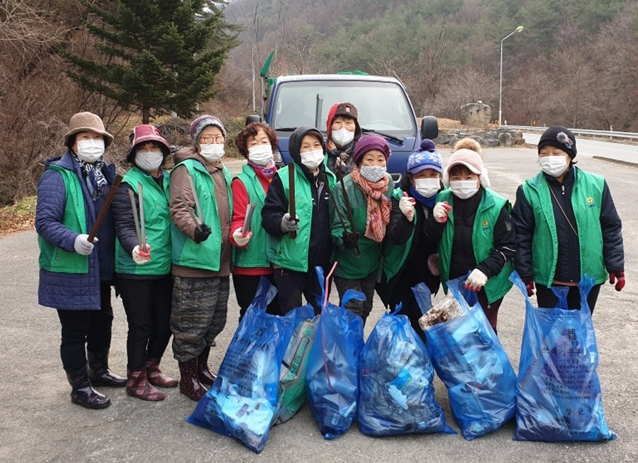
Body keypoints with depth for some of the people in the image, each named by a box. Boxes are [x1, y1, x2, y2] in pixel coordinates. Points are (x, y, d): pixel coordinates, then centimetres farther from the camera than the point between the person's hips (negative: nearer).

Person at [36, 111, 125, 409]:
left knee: (102, 321, 22)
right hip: (70, 272, -7)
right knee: (75, 332, 5)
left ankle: (99, 370, 42)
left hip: (101, 269, 7)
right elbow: (45, 222, -19)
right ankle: (80, 387, 20)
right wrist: (73, 240, -34)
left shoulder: (105, 174, 9)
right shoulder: (57, 176, -13)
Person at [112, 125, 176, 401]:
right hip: (136, 270, -6)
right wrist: (135, 248, -37)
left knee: (165, 324, 16)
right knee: (141, 326, 4)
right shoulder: (128, 184, -11)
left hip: (165, 267, 7)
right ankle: (136, 380, 23)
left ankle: (152, 370, 38)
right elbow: (125, 227, -19)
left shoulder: (169, 180, 9)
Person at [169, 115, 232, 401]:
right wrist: (194, 229, -35)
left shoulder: (225, 174, 19)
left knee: (215, 321, 17)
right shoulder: (186, 169, -6)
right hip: (194, 261, -8)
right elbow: (179, 208, -19)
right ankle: (187, 379, 12)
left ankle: (201, 367, 35)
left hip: (221, 262, 8)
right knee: (192, 323, -3)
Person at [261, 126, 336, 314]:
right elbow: (269, 215, -12)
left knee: (320, 315, 18)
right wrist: (281, 223, -32)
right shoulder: (284, 177, -7)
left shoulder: (330, 178, 9)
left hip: (322, 263, 5)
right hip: (290, 262, -5)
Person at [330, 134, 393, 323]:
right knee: (352, 313, -1)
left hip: (372, 262, 6)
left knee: (365, 310, 20)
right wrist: (344, 238, -41)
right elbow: (337, 227, -23)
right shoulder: (345, 188, -24)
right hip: (348, 264, -6)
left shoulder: (389, 184, -4)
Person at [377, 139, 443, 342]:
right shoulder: (399, 198, -15)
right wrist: (406, 217, -42)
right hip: (400, 276, -4)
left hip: (426, 275, 4)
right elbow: (396, 238, -26)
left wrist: (438, 256, -8)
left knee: (421, 323, 12)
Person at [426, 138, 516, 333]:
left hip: (488, 284, -3)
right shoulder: (443, 200, -6)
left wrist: (485, 270, -28)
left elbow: (508, 246, -13)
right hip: (453, 282, 4)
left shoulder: (495, 205, -16)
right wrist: (436, 222, -22)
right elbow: (429, 243, -1)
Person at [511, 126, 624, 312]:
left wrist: (615, 267, -1)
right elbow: (521, 234, -4)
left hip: (588, 277, 1)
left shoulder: (596, 185, -4)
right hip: (547, 279, -1)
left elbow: (611, 228, 2)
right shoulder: (530, 190, -8)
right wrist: (525, 274, -4)